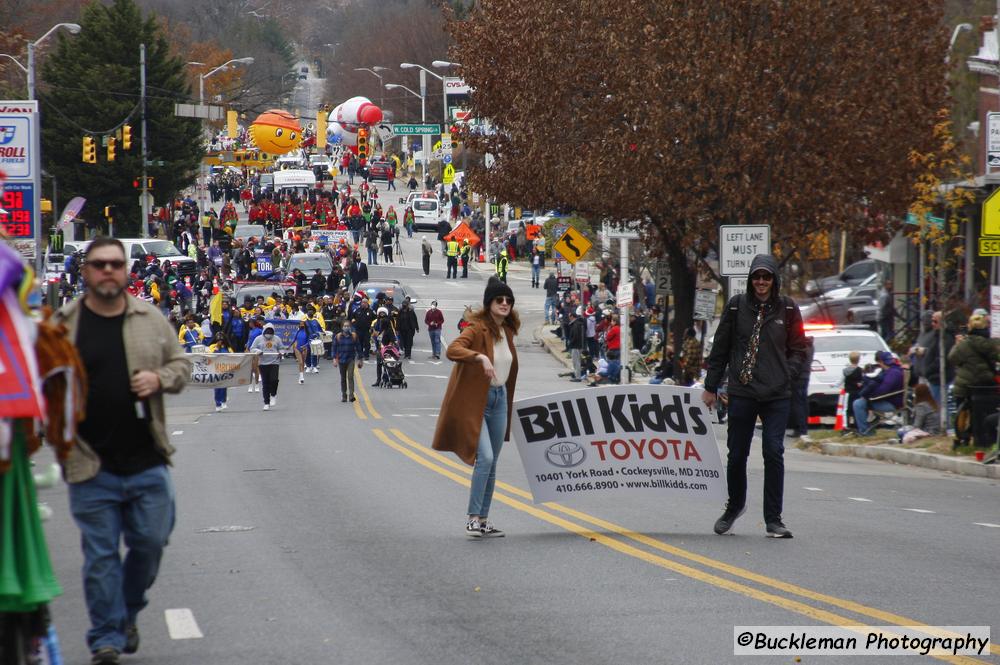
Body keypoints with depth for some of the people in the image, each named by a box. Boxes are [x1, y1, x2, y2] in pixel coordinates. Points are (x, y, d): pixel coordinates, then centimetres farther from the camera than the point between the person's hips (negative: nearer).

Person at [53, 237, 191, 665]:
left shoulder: (151, 320, 6)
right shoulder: (63, 324, 0)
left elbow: (181, 364, 14)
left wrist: (160, 379, -7)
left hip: (147, 463, 2)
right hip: (91, 466, -2)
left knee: (150, 542, 8)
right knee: (101, 554, -1)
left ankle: (127, 612, 32)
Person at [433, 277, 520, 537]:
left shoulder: (507, 331, 9)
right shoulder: (477, 329, -15)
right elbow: (453, 350, -32)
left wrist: (508, 403, 23)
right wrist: (480, 357, -47)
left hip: (499, 398, 8)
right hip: (475, 400, -8)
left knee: (491, 464, 10)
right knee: (485, 458, -18)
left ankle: (484, 519, 16)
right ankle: (473, 518, -14)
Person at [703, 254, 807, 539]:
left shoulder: (787, 309, 4)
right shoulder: (736, 306, 4)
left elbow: (798, 350, 11)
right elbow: (720, 348, 9)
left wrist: (786, 375, -4)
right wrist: (711, 387, 9)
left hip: (777, 395, 0)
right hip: (742, 392, 1)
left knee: (774, 452, -8)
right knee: (737, 453, 8)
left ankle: (773, 519, -3)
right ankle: (735, 505, 32)